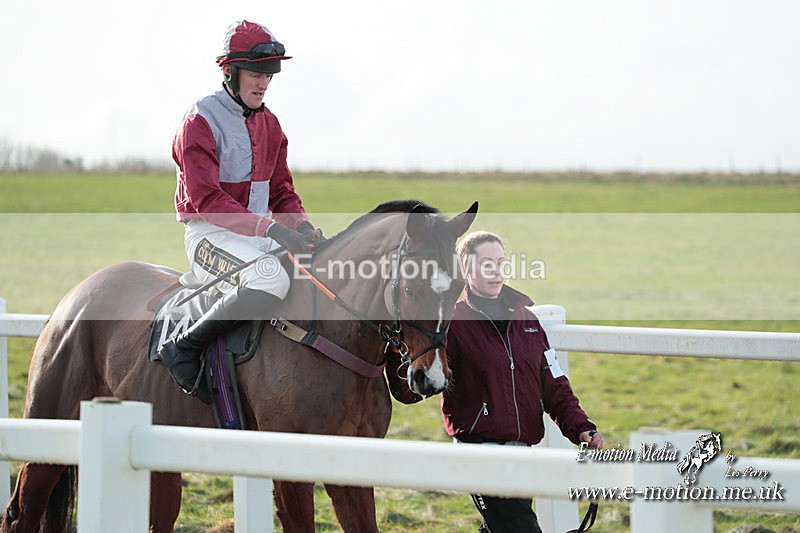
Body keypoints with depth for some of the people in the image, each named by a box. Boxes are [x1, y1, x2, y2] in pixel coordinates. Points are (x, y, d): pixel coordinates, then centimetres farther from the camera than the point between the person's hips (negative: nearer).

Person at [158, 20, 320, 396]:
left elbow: (282, 192, 19)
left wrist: (302, 228, -4)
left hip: (261, 233, 8)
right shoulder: (200, 122, -9)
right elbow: (206, 200, -18)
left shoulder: (268, 124, 16)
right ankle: (185, 348, -24)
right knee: (271, 278, -36)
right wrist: (270, 228, -27)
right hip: (210, 234, -8)